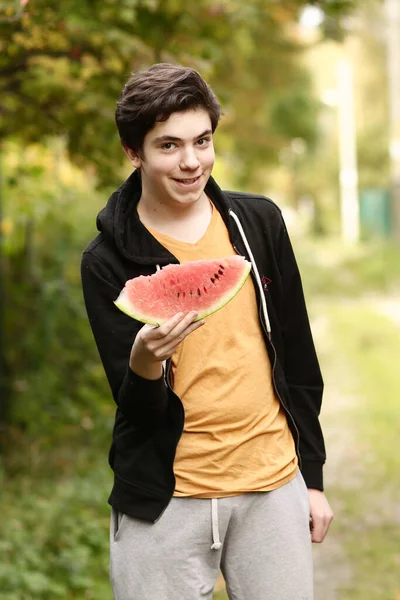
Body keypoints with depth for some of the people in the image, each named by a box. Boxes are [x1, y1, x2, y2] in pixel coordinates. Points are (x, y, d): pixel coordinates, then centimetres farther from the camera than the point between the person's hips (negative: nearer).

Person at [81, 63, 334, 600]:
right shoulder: (108, 259, -6)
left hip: (273, 486, 3)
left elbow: (298, 358, 9)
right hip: (165, 499, -2)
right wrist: (144, 362, -30)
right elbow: (137, 411, -8)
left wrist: (312, 476, 10)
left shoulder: (259, 222, 2)